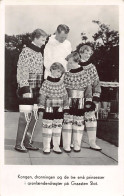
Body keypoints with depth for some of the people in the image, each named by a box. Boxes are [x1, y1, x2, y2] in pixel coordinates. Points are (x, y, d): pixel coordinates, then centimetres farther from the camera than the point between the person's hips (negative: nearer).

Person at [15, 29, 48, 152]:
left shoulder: (39, 53, 15)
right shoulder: (26, 51, -9)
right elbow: (21, 72, -14)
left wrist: (41, 88, 18)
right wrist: (25, 89, -19)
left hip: (37, 90, 8)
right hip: (27, 89, -8)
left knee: (34, 118, 10)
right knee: (25, 117, -5)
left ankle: (27, 142, 21)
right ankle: (19, 144, 6)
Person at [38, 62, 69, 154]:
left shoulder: (61, 83, 3)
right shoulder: (46, 83, -7)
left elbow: (65, 96, 8)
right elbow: (42, 96, -7)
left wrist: (66, 108, 6)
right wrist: (41, 108, -12)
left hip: (59, 110, 4)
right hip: (49, 109, -3)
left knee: (58, 127, 9)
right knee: (47, 127, 2)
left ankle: (56, 146, 21)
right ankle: (46, 147, 13)